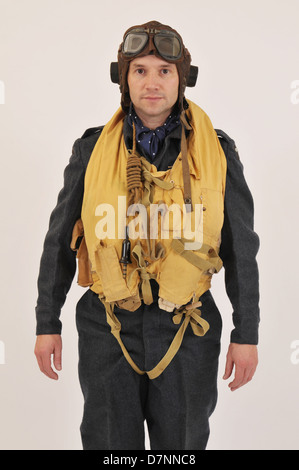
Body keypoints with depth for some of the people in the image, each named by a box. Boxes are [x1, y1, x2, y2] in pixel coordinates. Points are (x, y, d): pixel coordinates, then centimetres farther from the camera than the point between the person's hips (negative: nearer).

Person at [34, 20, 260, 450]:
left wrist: (247, 333, -2)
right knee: (111, 443, 9)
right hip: (108, 328, 0)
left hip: (186, 330, 0)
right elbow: (60, 240, 4)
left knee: (182, 444, 13)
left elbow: (241, 246, 0)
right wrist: (47, 324, 4)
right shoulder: (93, 149, -2)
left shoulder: (216, 151, -4)